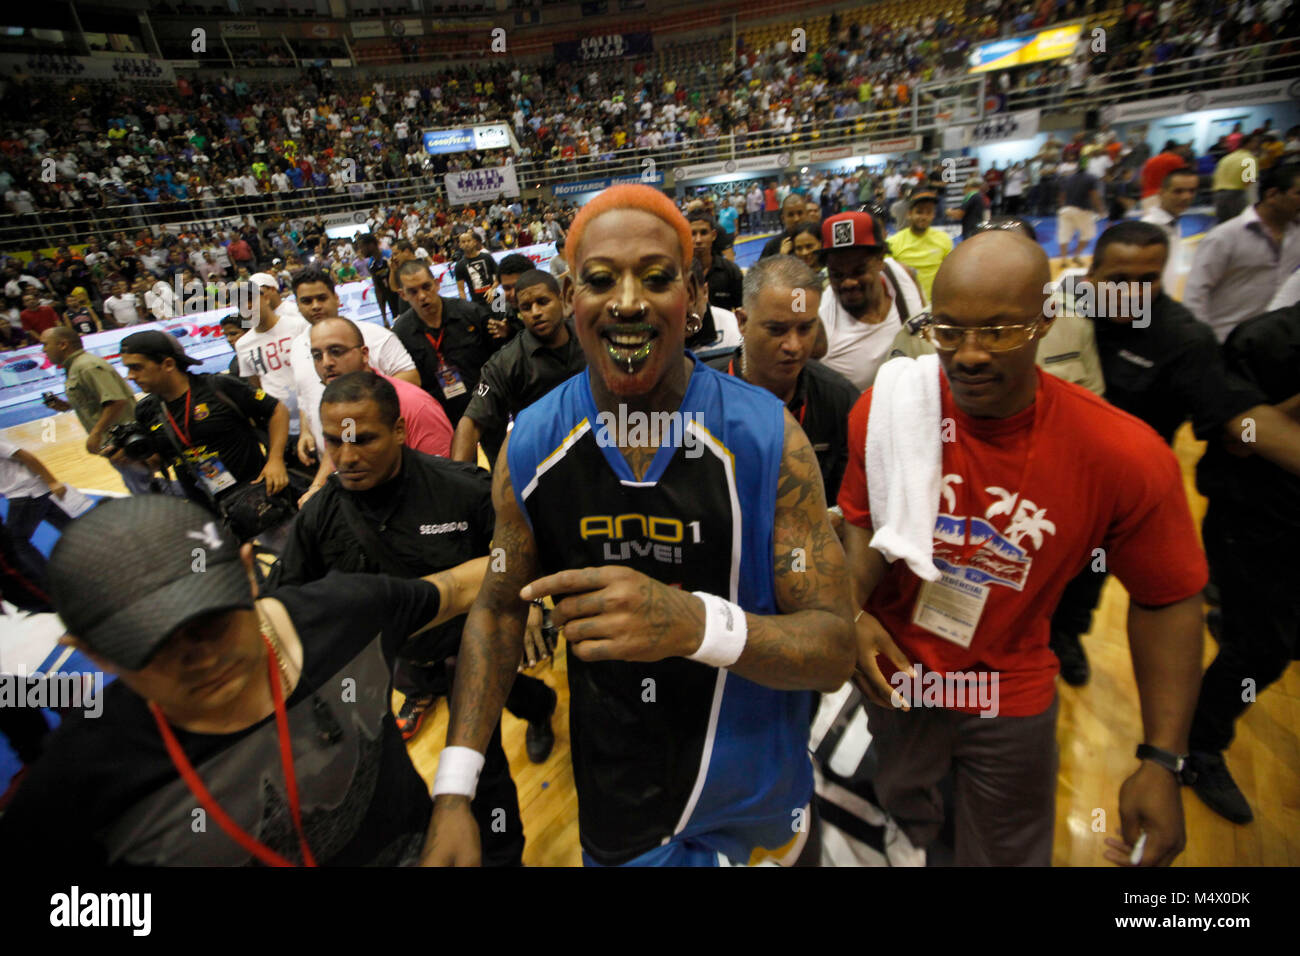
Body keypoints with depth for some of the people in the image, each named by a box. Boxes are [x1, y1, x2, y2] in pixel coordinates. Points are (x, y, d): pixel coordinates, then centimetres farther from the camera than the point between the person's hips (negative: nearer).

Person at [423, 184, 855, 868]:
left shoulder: (766, 436, -19)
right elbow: (499, 608, -1)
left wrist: (696, 622, -39)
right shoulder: (529, 445, -12)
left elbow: (834, 651, -19)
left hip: (756, 784, 0)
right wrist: (454, 793, -9)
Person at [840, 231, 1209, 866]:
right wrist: (852, 614, -21)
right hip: (893, 676, 2)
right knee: (903, 819, 28)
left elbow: (1166, 600, -10)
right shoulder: (887, 410, -18)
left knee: (1009, 854, 24)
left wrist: (1163, 760, -11)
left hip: (1012, 698, -1)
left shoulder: (1128, 456, -22)